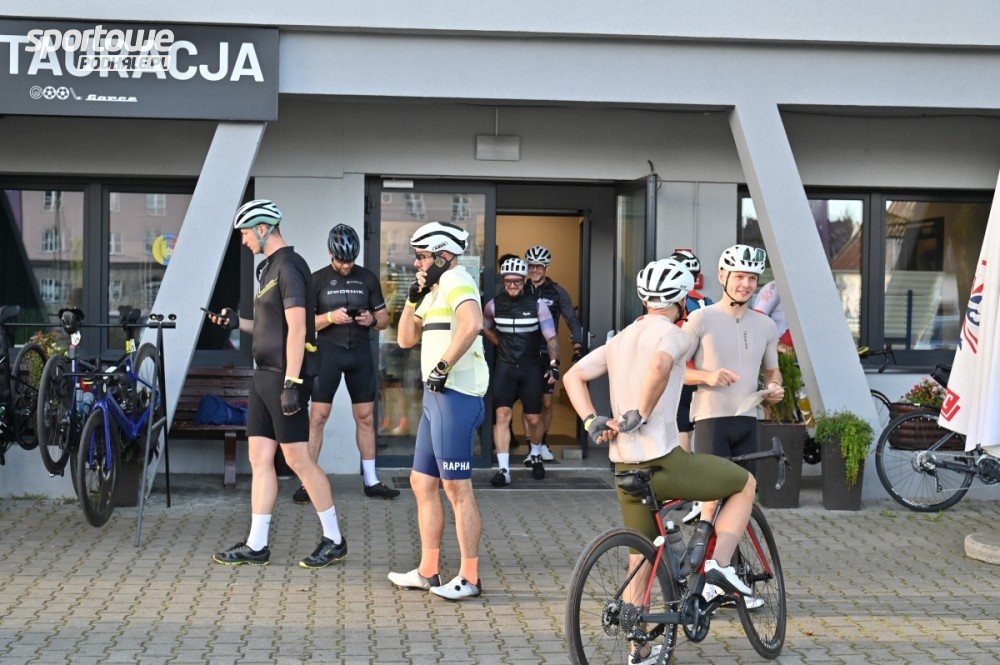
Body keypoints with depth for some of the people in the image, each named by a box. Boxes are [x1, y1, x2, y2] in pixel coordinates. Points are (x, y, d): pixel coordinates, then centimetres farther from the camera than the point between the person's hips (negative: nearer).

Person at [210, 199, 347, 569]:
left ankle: (335, 541, 5)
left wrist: (291, 383, -24)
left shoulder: (288, 267, -13)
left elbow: (296, 328, -20)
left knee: (297, 459, -5)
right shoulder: (270, 268, 16)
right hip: (264, 375, 10)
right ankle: (256, 546, 12)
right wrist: (237, 322, 10)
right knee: (259, 459, 8)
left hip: (284, 378, -10)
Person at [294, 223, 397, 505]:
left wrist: (372, 319, -12)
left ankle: (371, 481, 14)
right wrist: (330, 317, -20)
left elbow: (384, 319, 10)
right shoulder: (317, 279, -1)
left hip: (360, 352, 3)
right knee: (318, 416, -5)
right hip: (328, 352, -3)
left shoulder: (368, 278, 6)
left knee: (366, 417, 7)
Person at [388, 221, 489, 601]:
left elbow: (472, 323, -28)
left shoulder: (456, 280, -9)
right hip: (437, 397, 11)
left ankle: (469, 578, 0)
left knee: (457, 487, -6)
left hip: (455, 396, -11)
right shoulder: (435, 291, 22)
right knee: (422, 483, 14)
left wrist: (443, 365, -23)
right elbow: (406, 339, 21)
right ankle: (428, 571, 21)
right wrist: (413, 297, 9)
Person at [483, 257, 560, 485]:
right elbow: (485, 328, 19)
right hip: (505, 368, 0)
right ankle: (503, 469, -13)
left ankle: (536, 456, 36)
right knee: (502, 415, -12)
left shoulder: (537, 305, -5)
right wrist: (502, 345, 10)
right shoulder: (494, 305, -1)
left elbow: (550, 337, -3)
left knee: (534, 418, 8)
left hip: (530, 368, 0)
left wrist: (554, 364, -12)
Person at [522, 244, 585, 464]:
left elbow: (572, 320, 2)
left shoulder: (557, 293, 0)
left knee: (546, 402, 7)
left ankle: (543, 443, 25)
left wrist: (578, 347, -7)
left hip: (547, 355, 0)